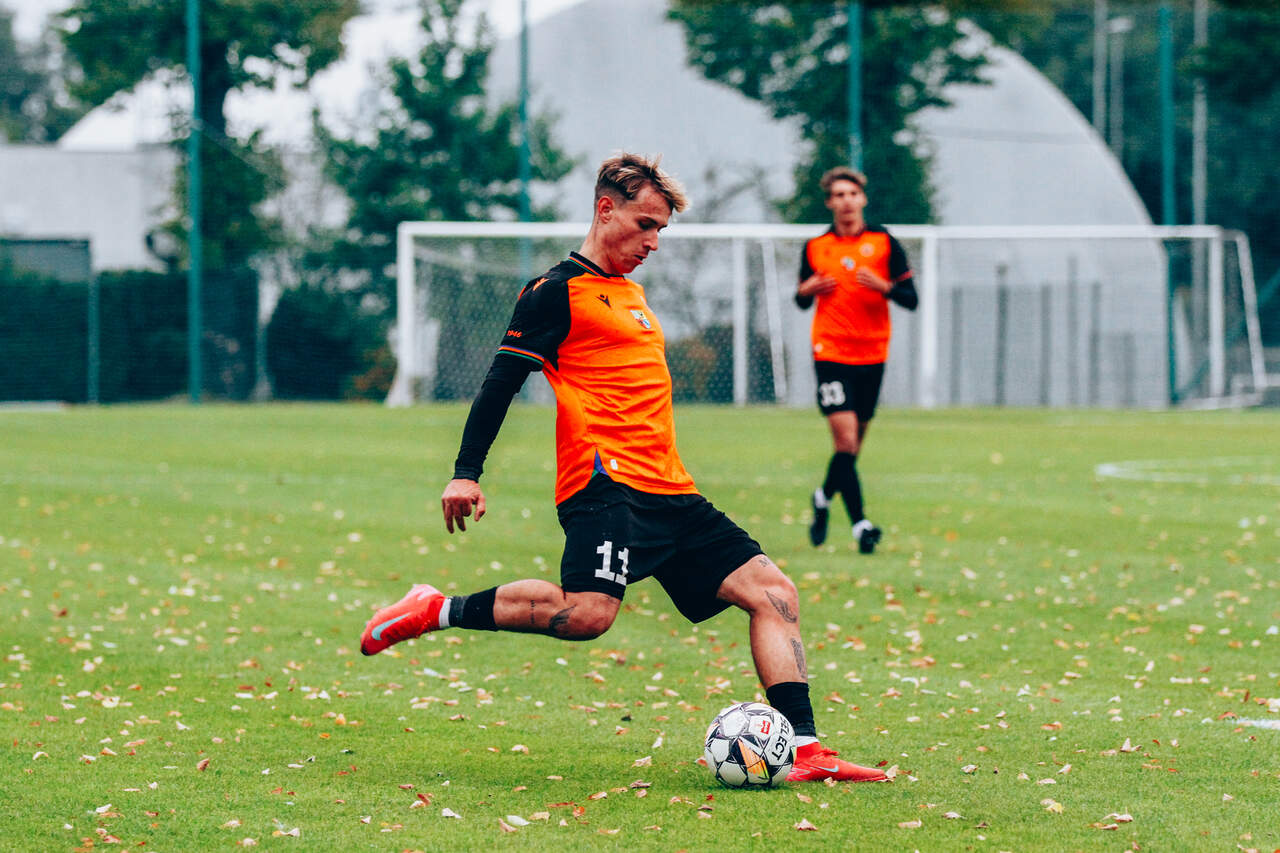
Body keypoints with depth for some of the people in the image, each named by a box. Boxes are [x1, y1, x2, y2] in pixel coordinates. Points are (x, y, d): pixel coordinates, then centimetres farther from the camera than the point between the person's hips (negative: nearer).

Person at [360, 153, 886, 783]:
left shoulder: (631, 292, 26)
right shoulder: (559, 291, -1)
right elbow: (502, 379, -7)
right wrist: (466, 472, -14)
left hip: (669, 494, 9)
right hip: (607, 487, -9)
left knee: (773, 592, -2)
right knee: (587, 613, -29)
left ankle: (804, 752, -7)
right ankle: (437, 611, -12)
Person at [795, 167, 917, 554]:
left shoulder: (884, 242, 1)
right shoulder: (815, 247, 5)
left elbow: (910, 298, 0)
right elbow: (802, 300, 16)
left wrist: (882, 286, -18)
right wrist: (808, 290, -6)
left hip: (872, 355, 2)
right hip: (831, 353, -1)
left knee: (854, 441, 11)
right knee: (845, 440, -14)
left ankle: (825, 496, 37)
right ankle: (860, 523, -12)